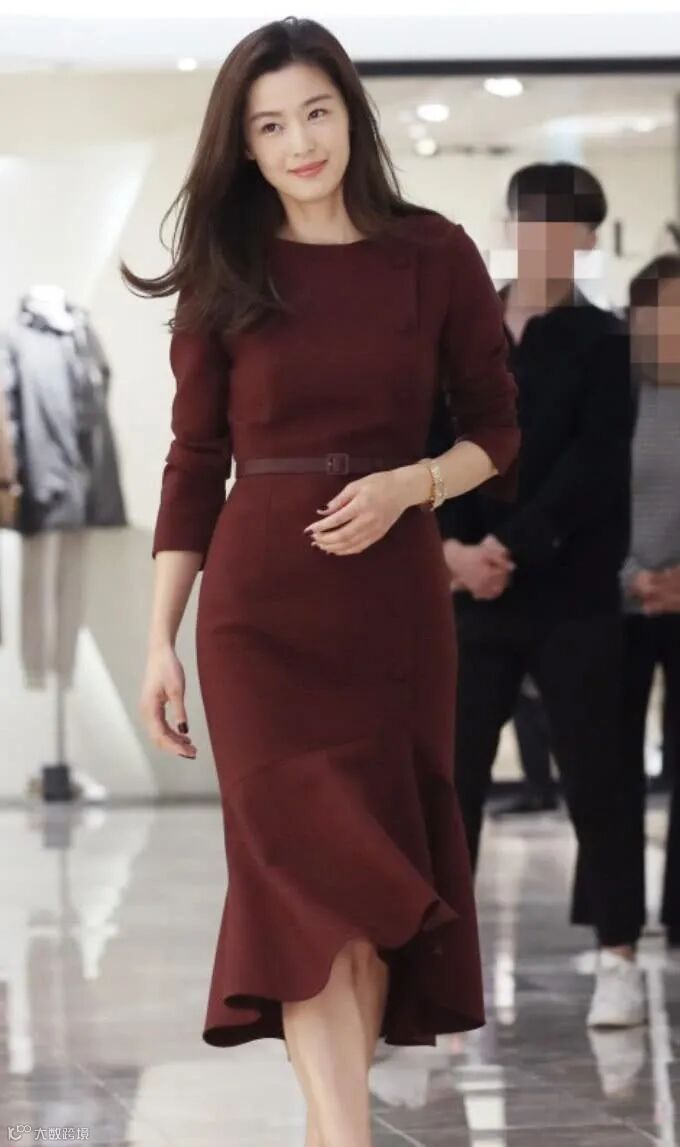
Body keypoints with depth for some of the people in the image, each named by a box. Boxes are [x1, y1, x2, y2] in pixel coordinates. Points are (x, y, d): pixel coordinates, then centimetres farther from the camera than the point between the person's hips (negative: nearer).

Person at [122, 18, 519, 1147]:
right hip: (259, 601, -1)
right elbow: (195, 461, 6)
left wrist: (406, 485, -15)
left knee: (375, 861, 3)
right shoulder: (225, 275, 3)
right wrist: (161, 640, 2)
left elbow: (498, 437, 5)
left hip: (394, 594, 1)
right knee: (309, 857, -12)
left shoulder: (434, 256, 1)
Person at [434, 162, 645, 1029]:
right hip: (473, 593, 2)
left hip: (573, 596, -2)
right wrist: (453, 546, -12)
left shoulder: (603, 344, 1)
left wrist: (509, 548, -18)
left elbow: (590, 469, -9)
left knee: (594, 779, 2)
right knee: (451, 778, 2)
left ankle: (618, 960, 9)